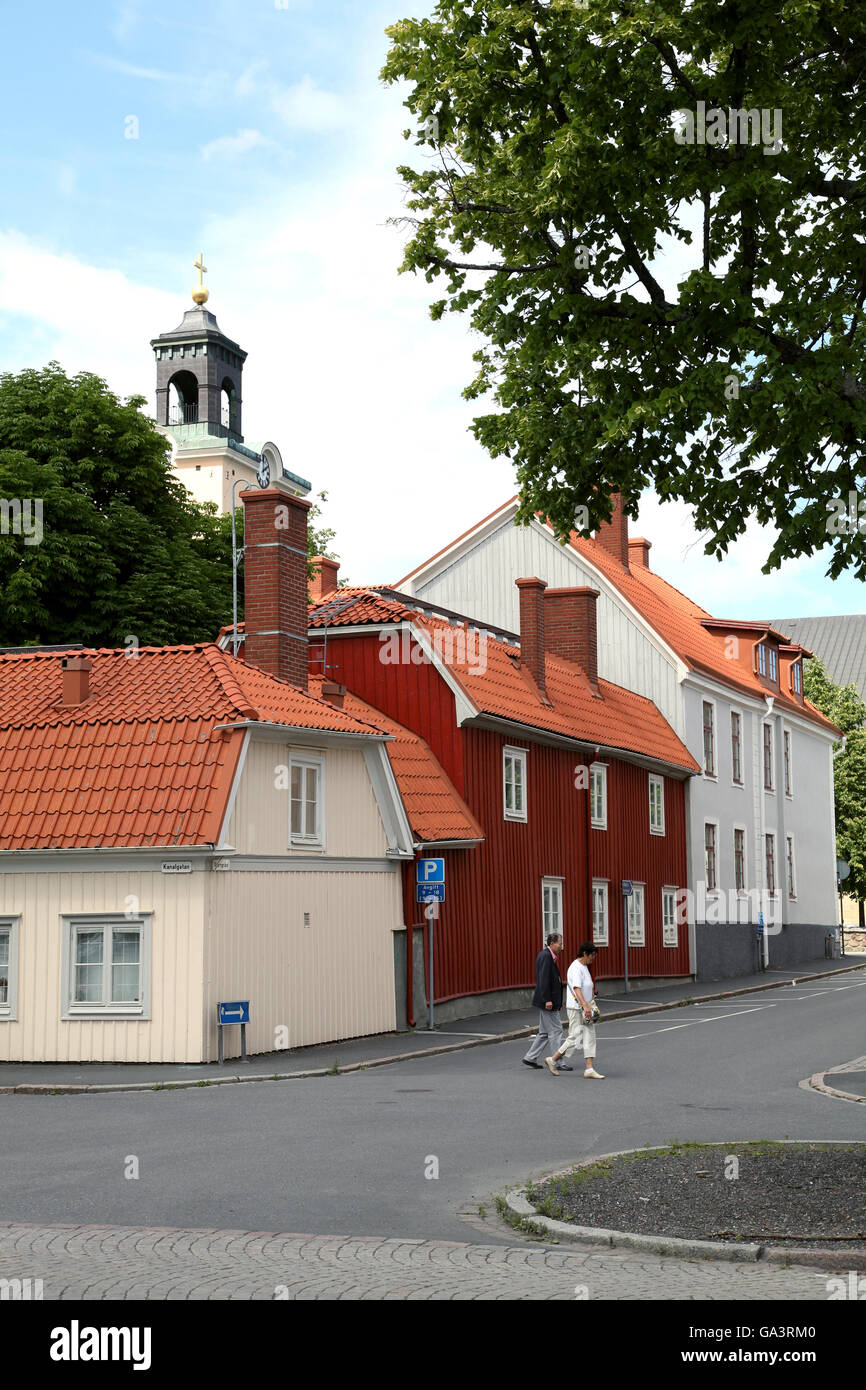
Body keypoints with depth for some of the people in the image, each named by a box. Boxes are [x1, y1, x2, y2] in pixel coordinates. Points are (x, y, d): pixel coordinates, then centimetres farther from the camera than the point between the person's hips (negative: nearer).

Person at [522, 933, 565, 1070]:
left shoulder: (548, 956, 16)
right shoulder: (545, 956, -16)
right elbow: (543, 979, -22)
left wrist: (558, 1001, 21)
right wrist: (547, 1000, -24)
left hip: (548, 1001, 10)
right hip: (547, 1002, -10)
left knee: (544, 1032, 14)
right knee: (555, 1030, -5)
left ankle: (530, 1058, 17)